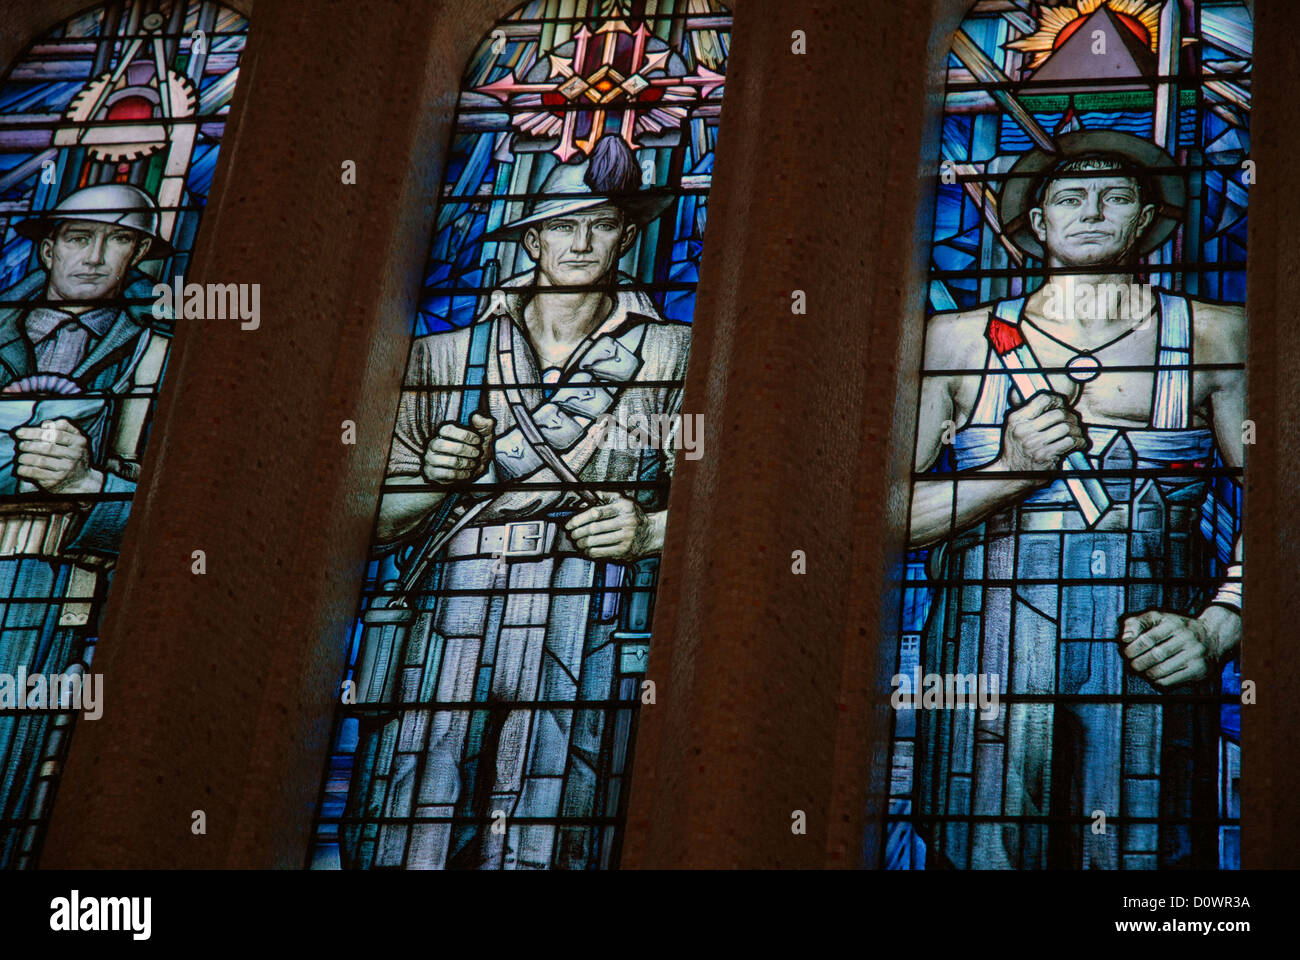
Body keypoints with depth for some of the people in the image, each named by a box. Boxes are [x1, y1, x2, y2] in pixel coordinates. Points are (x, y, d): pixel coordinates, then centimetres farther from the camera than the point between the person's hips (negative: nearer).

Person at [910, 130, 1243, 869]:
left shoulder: (1215, 337, 15)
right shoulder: (956, 340, 16)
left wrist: (1215, 631, -7)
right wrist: (1012, 470, -3)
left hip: (1149, 649, 0)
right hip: (989, 644, 1)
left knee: (1141, 875, -12)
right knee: (981, 853, -7)